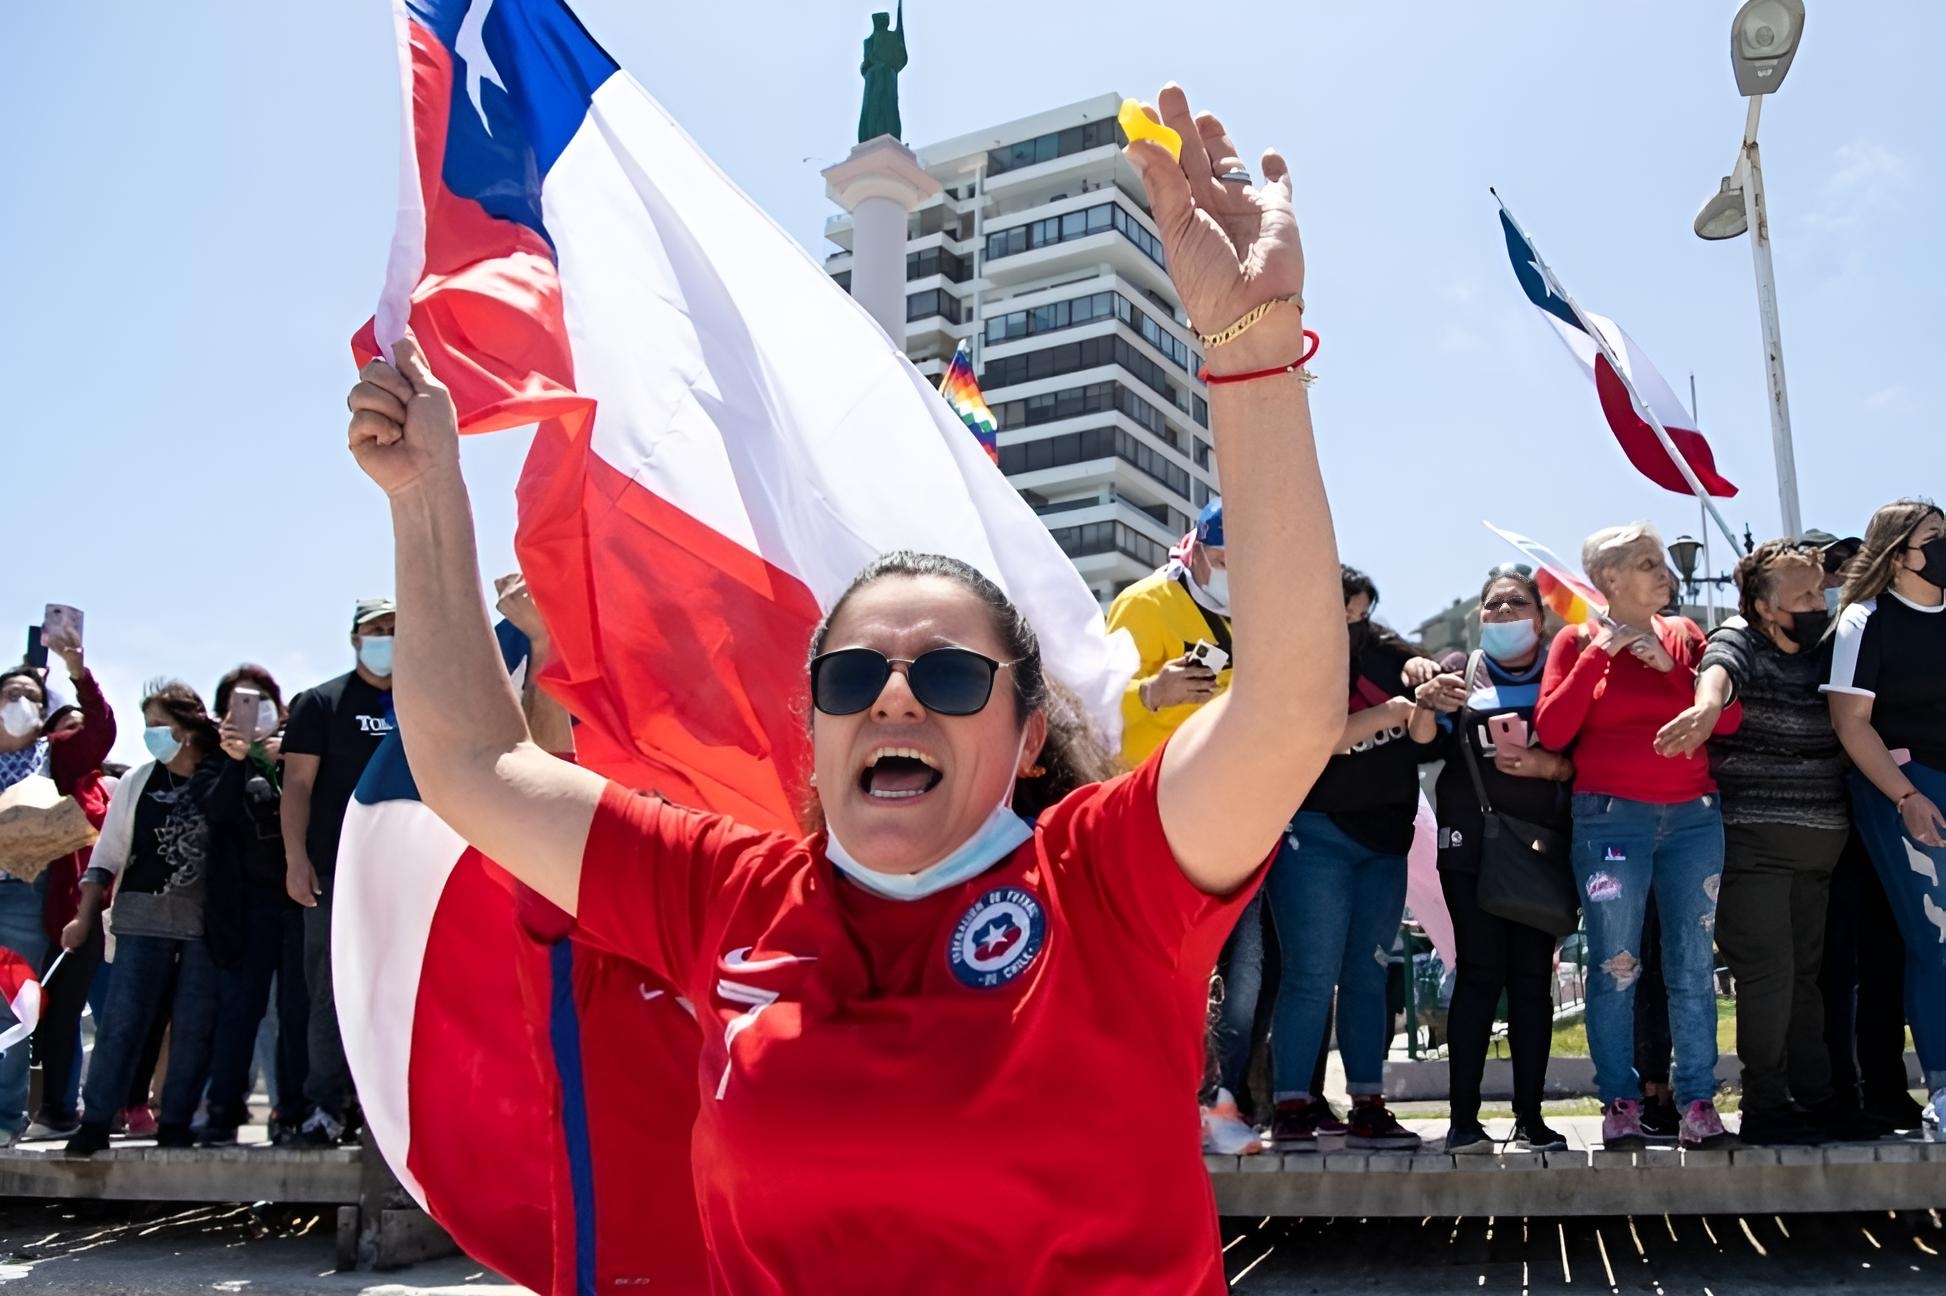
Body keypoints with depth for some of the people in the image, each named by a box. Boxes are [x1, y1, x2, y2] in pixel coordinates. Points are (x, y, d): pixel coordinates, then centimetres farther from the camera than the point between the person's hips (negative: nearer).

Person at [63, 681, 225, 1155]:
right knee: (122, 1018, -1)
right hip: (144, 915, 2)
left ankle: (175, 1124, 10)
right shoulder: (137, 782, 9)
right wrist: (84, 916, 7)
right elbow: (108, 853, 11)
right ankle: (95, 1121, 6)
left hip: (208, 919, -2)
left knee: (195, 1024, 2)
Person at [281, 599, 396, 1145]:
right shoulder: (320, 703, 6)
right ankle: (326, 1105, 2)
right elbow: (297, 785, -1)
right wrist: (296, 858, -12)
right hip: (336, 874, -3)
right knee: (332, 992, -3)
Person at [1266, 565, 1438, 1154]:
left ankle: (1368, 1109, 11)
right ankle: (1292, 1110, -5)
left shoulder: (1388, 655, 9)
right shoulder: (1289, 670, -5)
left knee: (1368, 974, 7)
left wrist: (1424, 708, -10)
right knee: (1312, 974, -9)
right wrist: (1380, 717, -20)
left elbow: (1421, 743, 11)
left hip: (1385, 839, 5)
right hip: (1314, 833, -5)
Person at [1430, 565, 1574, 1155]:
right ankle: (1464, 1118, -5)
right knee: (1479, 972, -6)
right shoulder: (1461, 673, 11)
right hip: (1471, 843, -1)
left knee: (1533, 975, 1)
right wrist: (1428, 703, -16)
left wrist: (1548, 765, -15)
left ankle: (1530, 1117, 7)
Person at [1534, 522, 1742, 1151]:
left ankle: (1699, 1104, 7)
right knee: (1615, 966, -2)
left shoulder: (1684, 634, 12)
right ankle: (1619, 1103, 6)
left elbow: (1729, 718, 4)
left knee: (1693, 965, 1)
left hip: (1693, 815, 3)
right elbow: (1551, 732, -7)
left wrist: (1670, 664, -7)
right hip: (1611, 817, -3)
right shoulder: (1578, 640, 4)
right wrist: (1597, 654, -9)